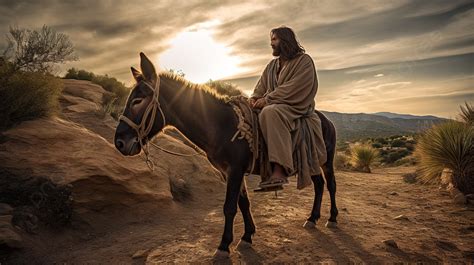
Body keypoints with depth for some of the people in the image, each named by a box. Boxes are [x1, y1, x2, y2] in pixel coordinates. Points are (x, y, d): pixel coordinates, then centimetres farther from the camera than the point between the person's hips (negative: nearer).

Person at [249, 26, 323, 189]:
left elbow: (294, 89, -16)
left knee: (270, 112, -38)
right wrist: (254, 97, -6)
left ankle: (280, 171, -44)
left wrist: (267, 99, -20)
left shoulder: (304, 61, -3)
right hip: (273, 104, 8)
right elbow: (262, 85, 17)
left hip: (296, 106, -8)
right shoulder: (272, 65, 20)